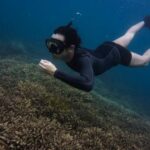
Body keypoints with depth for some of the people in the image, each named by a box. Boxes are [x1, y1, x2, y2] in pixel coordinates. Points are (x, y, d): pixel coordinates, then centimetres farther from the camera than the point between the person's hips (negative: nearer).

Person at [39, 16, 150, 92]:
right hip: (103, 49, 5)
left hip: (116, 54, -5)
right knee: (128, 35, 35)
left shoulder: (82, 58, -50)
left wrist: (56, 73, -70)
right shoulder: (66, 51, -30)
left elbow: (88, 84, -71)